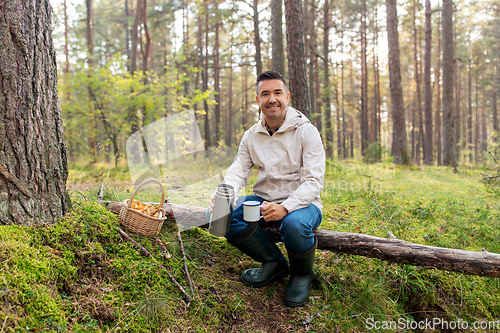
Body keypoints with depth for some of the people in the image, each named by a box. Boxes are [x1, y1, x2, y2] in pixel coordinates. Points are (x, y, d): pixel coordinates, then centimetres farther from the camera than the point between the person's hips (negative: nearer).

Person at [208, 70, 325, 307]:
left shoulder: (306, 131, -9)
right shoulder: (251, 136, 6)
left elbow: (314, 181, -16)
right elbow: (238, 171, 1)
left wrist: (285, 207, -34)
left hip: (300, 202, -5)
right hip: (263, 201, 5)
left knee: (294, 223, -40)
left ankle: (302, 274, -3)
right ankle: (274, 262, -1)